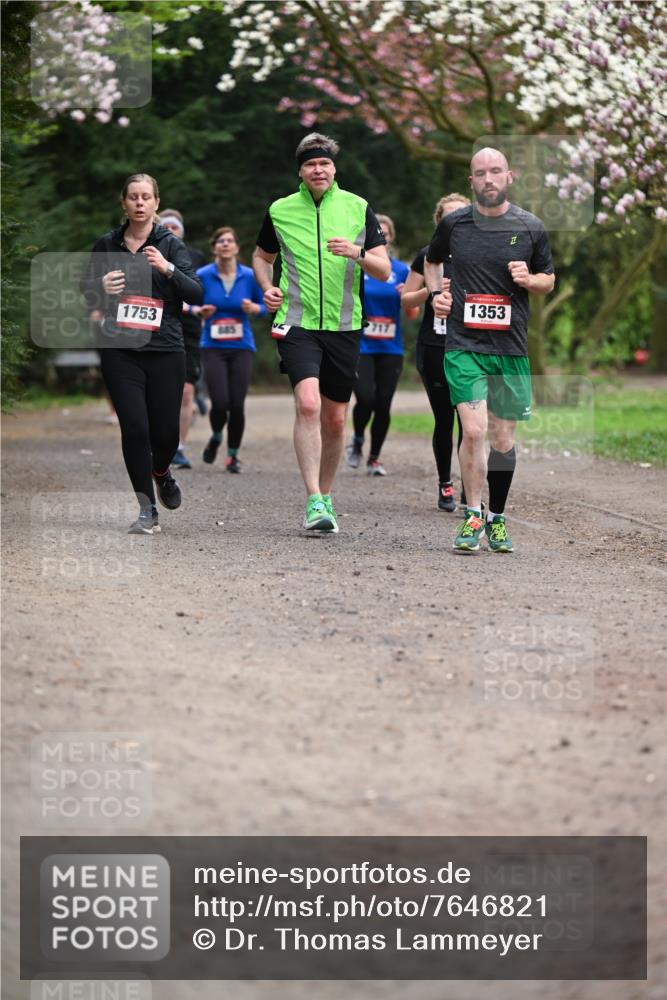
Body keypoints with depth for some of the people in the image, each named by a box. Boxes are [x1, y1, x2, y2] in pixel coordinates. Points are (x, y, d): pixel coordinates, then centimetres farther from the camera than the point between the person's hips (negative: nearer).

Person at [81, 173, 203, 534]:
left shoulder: (170, 244, 3)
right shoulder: (107, 244, 7)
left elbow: (196, 293, -4)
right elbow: (86, 292, 16)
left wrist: (167, 268, -20)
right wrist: (101, 287, -7)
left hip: (166, 351, 0)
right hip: (120, 351, 0)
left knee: (166, 432, 1)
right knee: (134, 427, -11)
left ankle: (161, 471, 37)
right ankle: (147, 511, 1)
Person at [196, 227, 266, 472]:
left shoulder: (249, 276, 0)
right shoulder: (202, 276, -2)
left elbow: (265, 306, 10)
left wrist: (254, 308, -11)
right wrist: (199, 311, -12)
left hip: (241, 348, 1)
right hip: (213, 348, -1)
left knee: (237, 405, -6)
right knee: (220, 403, -13)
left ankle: (233, 454, 16)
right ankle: (216, 437, 22)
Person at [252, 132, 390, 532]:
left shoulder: (358, 208, 3)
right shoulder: (280, 211, 4)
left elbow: (384, 270, 2)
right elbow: (262, 256, 22)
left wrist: (357, 253, -18)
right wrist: (267, 288, 2)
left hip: (344, 325, 2)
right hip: (297, 323, -2)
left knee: (335, 419, 7)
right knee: (308, 403, -21)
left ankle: (326, 497, 25)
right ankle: (314, 502, -21)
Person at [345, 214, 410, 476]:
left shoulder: (402, 271, 5)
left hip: (390, 349, 2)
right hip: (360, 346, -2)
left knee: (383, 406, 0)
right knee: (366, 399, -18)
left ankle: (374, 458, 17)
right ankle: (357, 440, 13)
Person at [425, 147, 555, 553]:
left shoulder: (531, 228, 3)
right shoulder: (453, 224, 3)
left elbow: (549, 280, 15)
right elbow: (432, 261, 23)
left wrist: (529, 279, -7)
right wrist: (436, 293, 5)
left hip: (512, 347, 1)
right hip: (465, 344, -1)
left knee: (503, 438, 8)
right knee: (474, 430, -16)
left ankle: (497, 520, 23)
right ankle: (473, 516, -3)